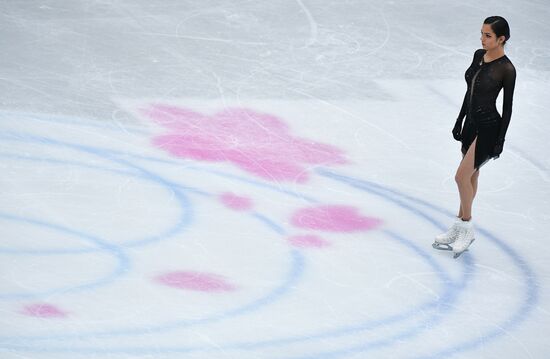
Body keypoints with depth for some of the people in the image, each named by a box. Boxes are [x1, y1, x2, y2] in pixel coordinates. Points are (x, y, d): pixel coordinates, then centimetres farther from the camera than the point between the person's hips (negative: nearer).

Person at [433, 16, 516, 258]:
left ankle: (466, 229, 6)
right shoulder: (478, 55, 4)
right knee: (471, 176, 15)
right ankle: (460, 227, 23)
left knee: (462, 176, -9)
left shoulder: (506, 69, -18)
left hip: (488, 127, -8)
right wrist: (459, 121, 15)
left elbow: (507, 107, -13)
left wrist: (500, 140, -12)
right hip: (471, 123, 8)